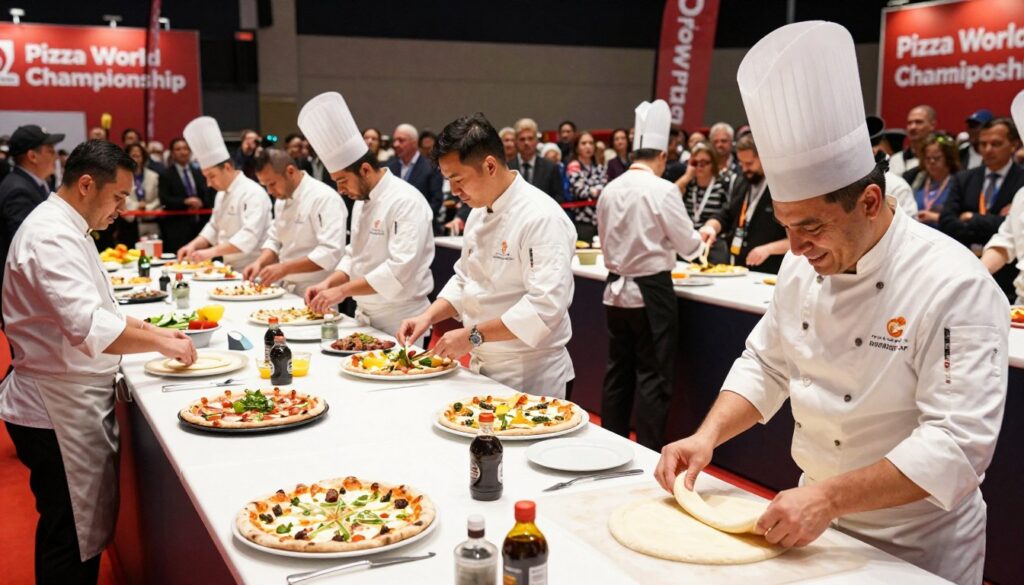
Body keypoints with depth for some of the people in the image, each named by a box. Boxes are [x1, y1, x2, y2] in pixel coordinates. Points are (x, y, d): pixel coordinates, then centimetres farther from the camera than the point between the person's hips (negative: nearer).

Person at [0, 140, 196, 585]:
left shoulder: (64, 229, 13)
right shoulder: (50, 238, -21)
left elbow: (91, 308, 23)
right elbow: (91, 327, -33)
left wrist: (152, 331, 10)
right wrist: (160, 343, -21)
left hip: (76, 401, 10)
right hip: (57, 410, -10)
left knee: (84, 530, 18)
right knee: (71, 538, 1)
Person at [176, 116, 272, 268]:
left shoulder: (253, 193, -15)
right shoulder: (222, 194, 14)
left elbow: (249, 236, -24)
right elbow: (214, 227, 22)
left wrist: (212, 252, -30)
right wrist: (193, 245, 4)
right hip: (231, 269, 7)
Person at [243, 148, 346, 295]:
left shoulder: (325, 198, -15)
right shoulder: (282, 199, 12)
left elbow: (330, 253, -23)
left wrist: (285, 268, -26)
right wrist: (260, 263, 0)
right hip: (289, 291, 7)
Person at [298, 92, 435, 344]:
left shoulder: (406, 202, -19)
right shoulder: (362, 201, 11)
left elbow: (399, 269, -27)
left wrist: (343, 290, -25)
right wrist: (329, 283, 1)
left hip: (399, 322, -8)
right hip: (366, 316, 8)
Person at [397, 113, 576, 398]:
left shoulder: (541, 218, -21)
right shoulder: (479, 213, 7)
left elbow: (546, 306, -28)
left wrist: (474, 335, -26)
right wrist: (429, 316, 0)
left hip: (531, 374, -8)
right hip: (483, 366, 8)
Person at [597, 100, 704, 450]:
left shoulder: (610, 190, 3)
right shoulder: (662, 190, -14)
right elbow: (689, 246, -7)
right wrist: (701, 240, 15)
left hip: (616, 289, 6)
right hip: (651, 292, -6)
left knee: (618, 372, 15)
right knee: (653, 378, 2)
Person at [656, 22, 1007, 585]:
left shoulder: (954, 286, -24)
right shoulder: (804, 265, -4)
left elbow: (958, 443, -28)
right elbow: (766, 366, 6)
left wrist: (830, 497, -33)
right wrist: (708, 435, -8)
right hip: (815, 524, 6)